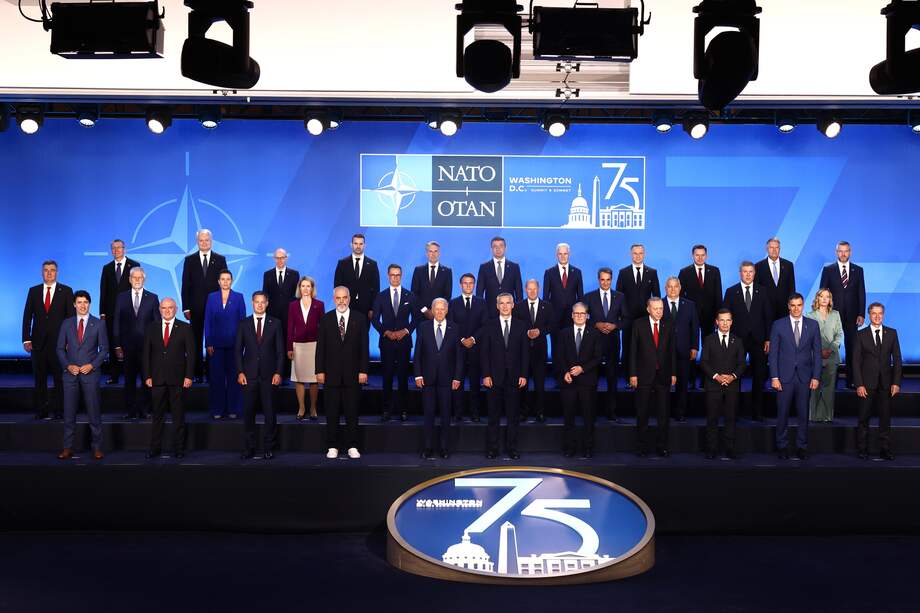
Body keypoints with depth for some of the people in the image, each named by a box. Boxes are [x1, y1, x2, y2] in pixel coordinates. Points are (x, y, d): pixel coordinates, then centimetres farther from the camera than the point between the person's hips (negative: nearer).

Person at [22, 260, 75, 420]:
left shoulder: (66, 291, 2)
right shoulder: (33, 291, 9)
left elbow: (71, 316, 0)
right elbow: (27, 316, 6)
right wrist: (26, 339, -1)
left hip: (59, 341, -2)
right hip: (38, 341, 2)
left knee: (59, 378, 1)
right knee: (40, 379, 7)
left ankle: (58, 410, 7)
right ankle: (41, 411, 14)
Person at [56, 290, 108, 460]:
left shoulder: (98, 324, 3)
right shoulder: (67, 323, 8)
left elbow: (104, 349, 2)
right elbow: (60, 348, 9)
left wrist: (92, 365, -9)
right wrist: (68, 365, -5)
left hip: (90, 373, -2)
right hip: (70, 373, 2)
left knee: (94, 412, 1)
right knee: (69, 412, 4)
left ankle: (97, 447, 7)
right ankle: (68, 448, 11)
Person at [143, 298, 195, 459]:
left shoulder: (185, 328, 2)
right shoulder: (152, 328, 8)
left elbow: (191, 353, 0)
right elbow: (146, 354, 8)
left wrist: (189, 376, -7)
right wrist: (147, 376, 0)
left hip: (178, 379, -2)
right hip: (157, 379, 2)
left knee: (178, 416, 4)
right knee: (157, 415, 8)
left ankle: (178, 449, 12)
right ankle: (155, 448, 16)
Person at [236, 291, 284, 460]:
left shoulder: (275, 323, 5)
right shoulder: (244, 324, 8)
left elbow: (280, 350, 3)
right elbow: (238, 350, 7)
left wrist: (278, 373, -5)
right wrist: (240, 372, -3)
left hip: (269, 375, -1)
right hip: (249, 375, 1)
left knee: (270, 413, 1)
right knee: (248, 413, 3)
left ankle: (268, 448, 11)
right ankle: (248, 448, 13)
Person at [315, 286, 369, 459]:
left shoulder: (360, 319, 3)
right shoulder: (326, 319, 5)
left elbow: (364, 346, 1)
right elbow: (320, 346, 4)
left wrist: (363, 370, -5)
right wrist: (320, 370, -2)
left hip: (353, 373, 0)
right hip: (331, 373, 1)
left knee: (352, 412, 5)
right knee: (332, 413, 5)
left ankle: (352, 447, 13)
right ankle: (332, 447, 14)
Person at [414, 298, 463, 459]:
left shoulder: (454, 329, 3)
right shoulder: (423, 327, 4)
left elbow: (458, 355, 3)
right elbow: (418, 353, 3)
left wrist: (457, 377, -3)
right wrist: (418, 374, -4)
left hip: (446, 378, 0)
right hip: (427, 377, 0)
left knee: (445, 413, 5)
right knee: (429, 413, 4)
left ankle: (445, 447, 13)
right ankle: (428, 447, 12)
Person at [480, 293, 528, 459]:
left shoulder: (521, 326, 6)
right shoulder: (489, 326, 4)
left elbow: (524, 352, 4)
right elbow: (484, 352, 1)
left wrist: (523, 375, -3)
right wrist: (486, 375, -7)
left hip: (514, 377, 1)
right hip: (495, 377, -1)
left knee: (513, 416, 5)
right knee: (494, 416, 5)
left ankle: (512, 448, 14)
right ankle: (492, 448, 12)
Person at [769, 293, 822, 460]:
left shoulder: (812, 325, 5)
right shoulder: (778, 325, 0)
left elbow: (817, 352, 5)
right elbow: (773, 353, -1)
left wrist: (816, 377, -1)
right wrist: (774, 377, -6)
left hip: (805, 377, 1)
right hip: (784, 376, -1)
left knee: (804, 414, 6)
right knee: (782, 414, 4)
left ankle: (802, 447, 17)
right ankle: (782, 446, 16)